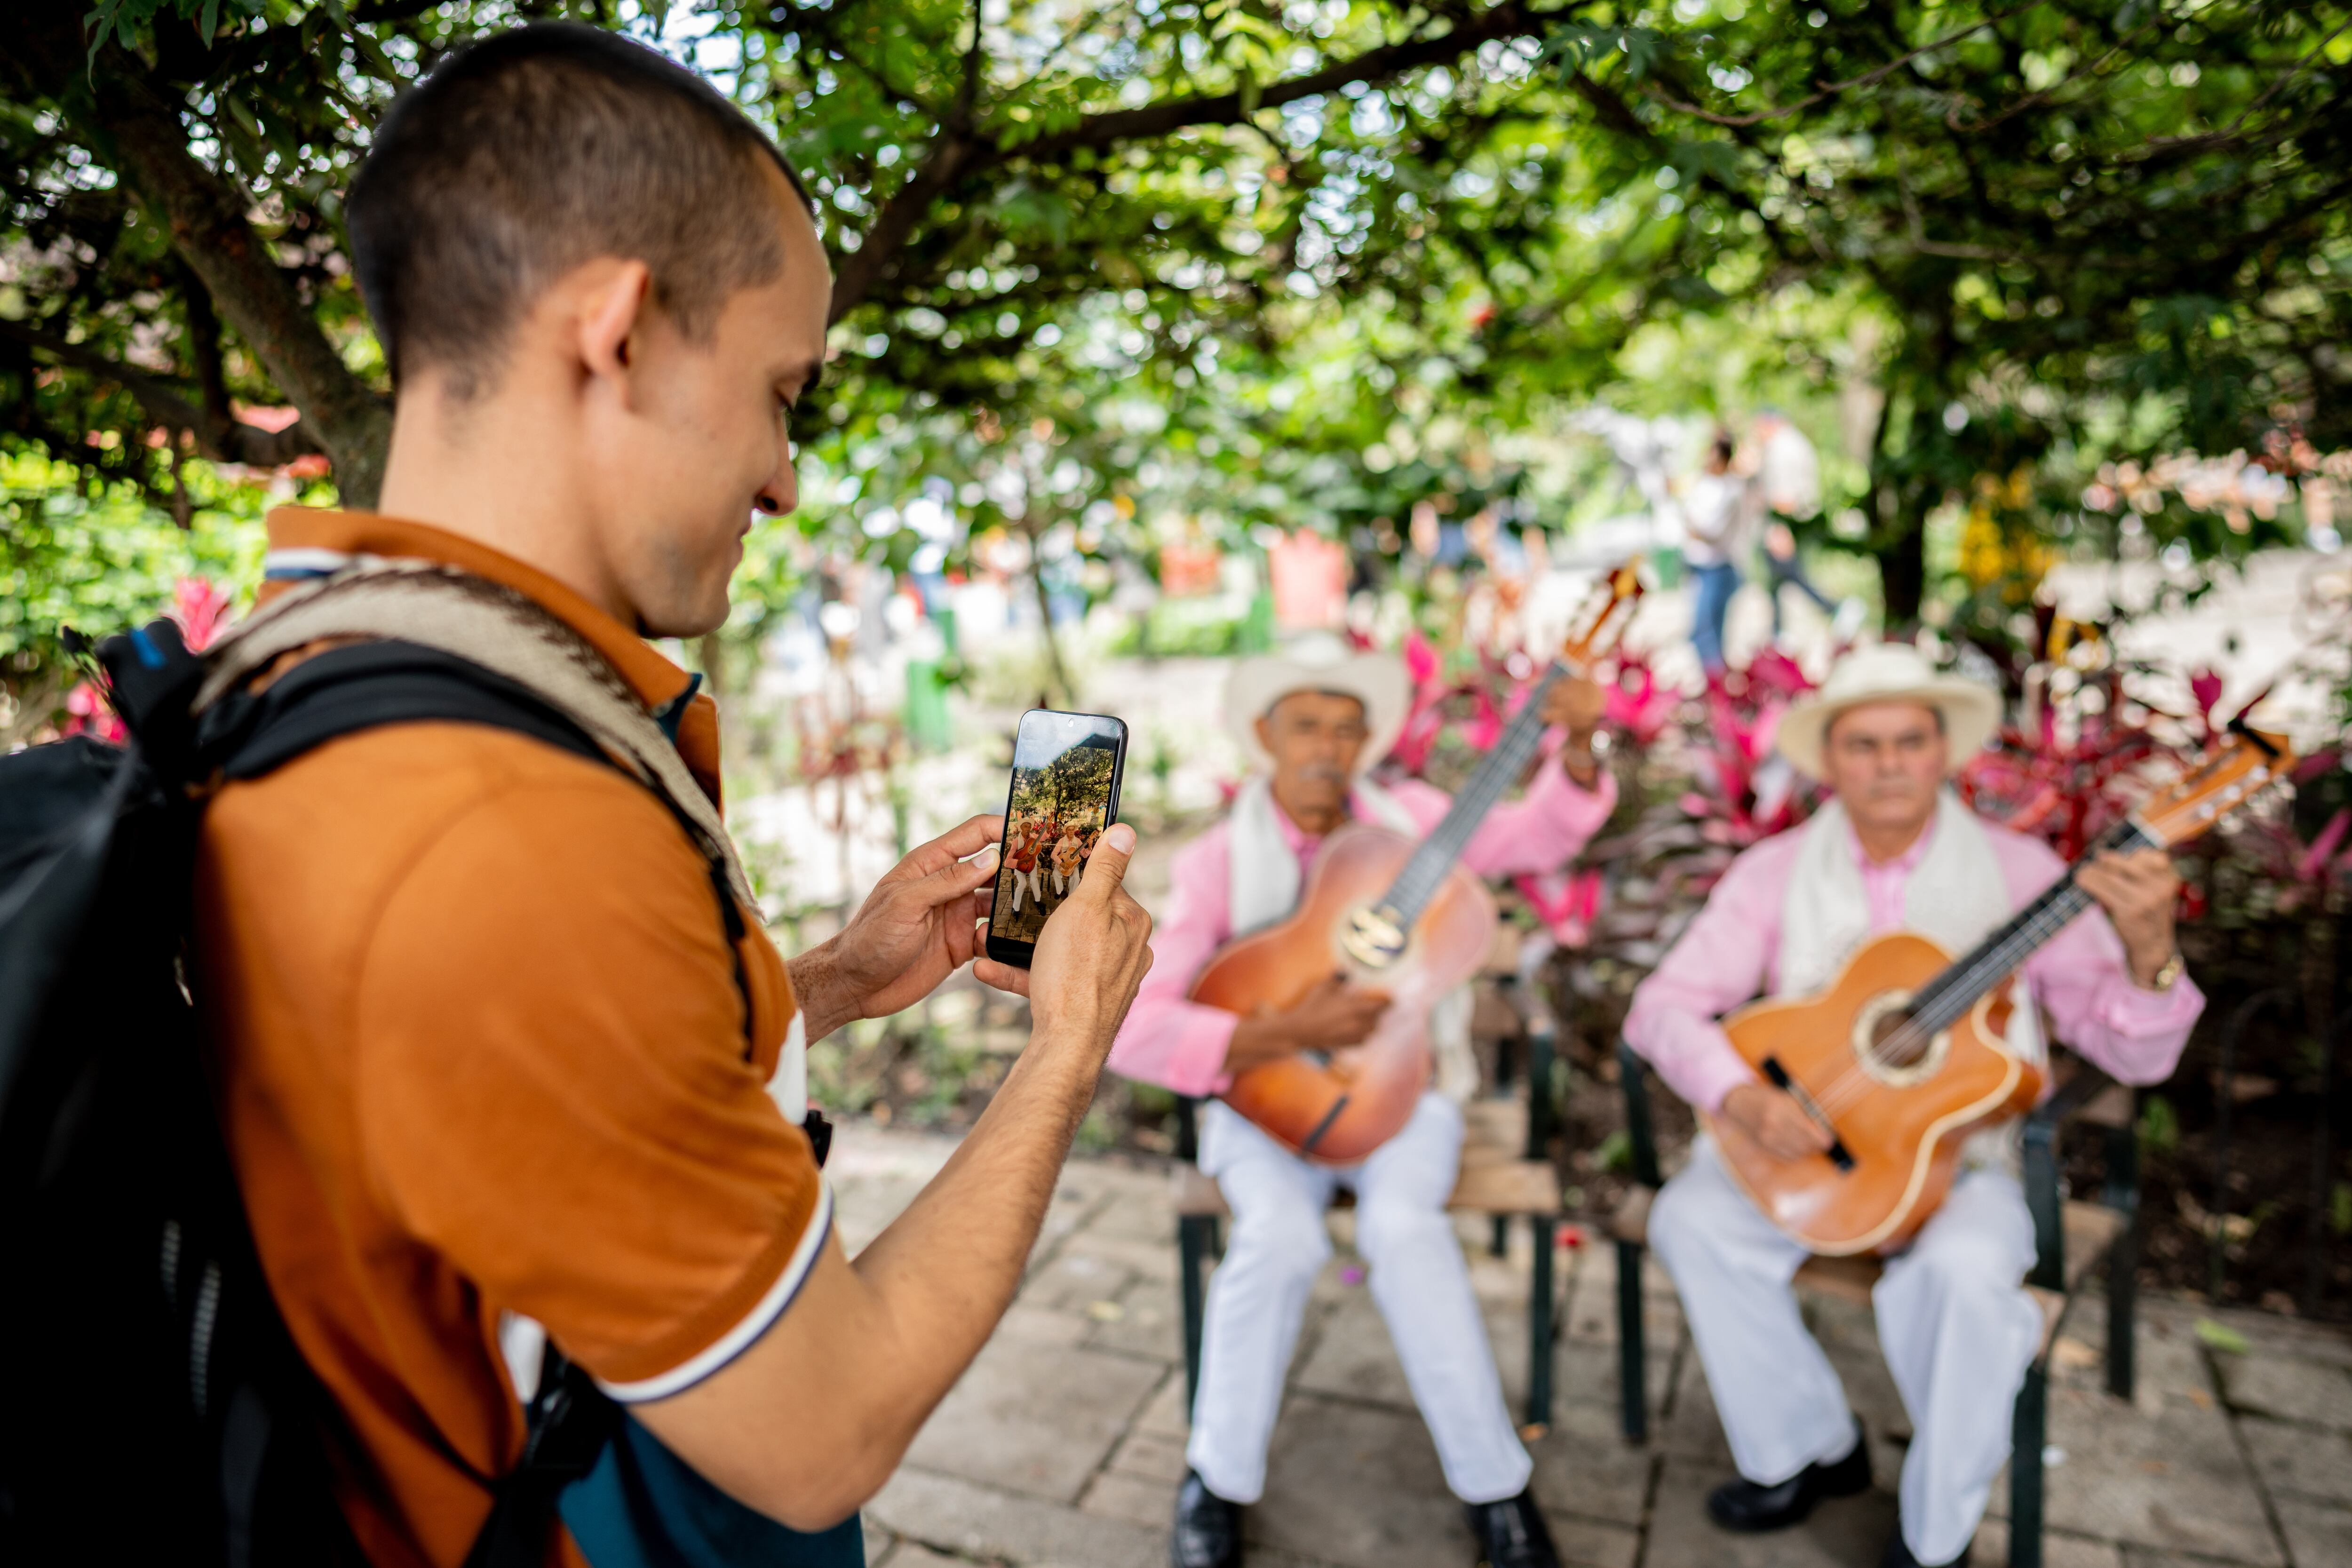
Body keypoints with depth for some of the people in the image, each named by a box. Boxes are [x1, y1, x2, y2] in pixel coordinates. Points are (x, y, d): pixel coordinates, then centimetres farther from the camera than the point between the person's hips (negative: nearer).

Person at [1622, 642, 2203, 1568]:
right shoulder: (1777, 872, -1)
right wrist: (1741, 1097, -25)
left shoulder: (2016, 870, -4)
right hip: (1802, 1149, 2)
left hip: (1965, 1158, -2)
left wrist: (2150, 953, -28)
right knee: (1691, 1218, -23)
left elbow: (2133, 1054, -6)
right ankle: (1809, 1451, 3)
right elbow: (1664, 1004, -7)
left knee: (1961, 1269, -32)